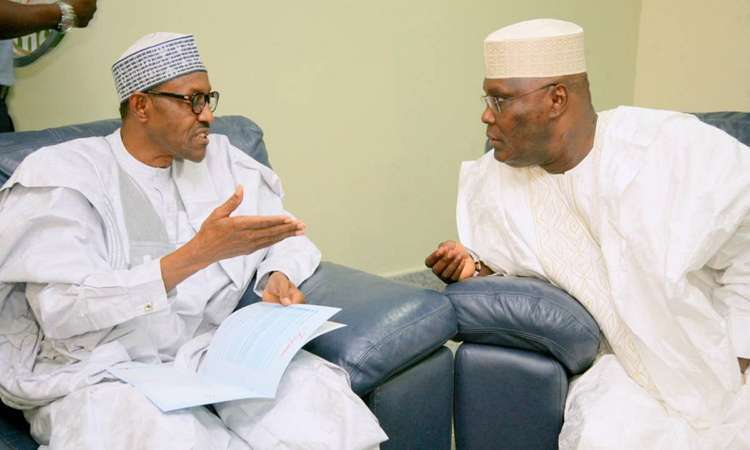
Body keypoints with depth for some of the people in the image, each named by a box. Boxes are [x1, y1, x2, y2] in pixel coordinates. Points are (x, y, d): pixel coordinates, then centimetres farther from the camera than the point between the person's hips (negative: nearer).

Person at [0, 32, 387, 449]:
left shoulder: (219, 158, 7)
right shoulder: (62, 172, -8)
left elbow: (287, 235, 14)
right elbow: (62, 311, -19)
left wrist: (279, 276, -11)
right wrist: (199, 253, -28)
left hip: (205, 351, 4)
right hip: (98, 372, -4)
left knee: (324, 406, -21)